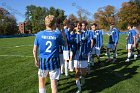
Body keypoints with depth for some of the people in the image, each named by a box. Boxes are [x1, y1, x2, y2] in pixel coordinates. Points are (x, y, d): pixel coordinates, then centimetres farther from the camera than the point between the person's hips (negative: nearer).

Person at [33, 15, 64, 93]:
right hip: (54, 61, -1)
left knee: (41, 80, 23)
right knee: (54, 83, 8)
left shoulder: (39, 34, -5)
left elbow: (35, 50, -1)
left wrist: (36, 60, 16)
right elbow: (64, 44, 9)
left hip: (43, 61, 1)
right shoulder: (58, 34, -8)